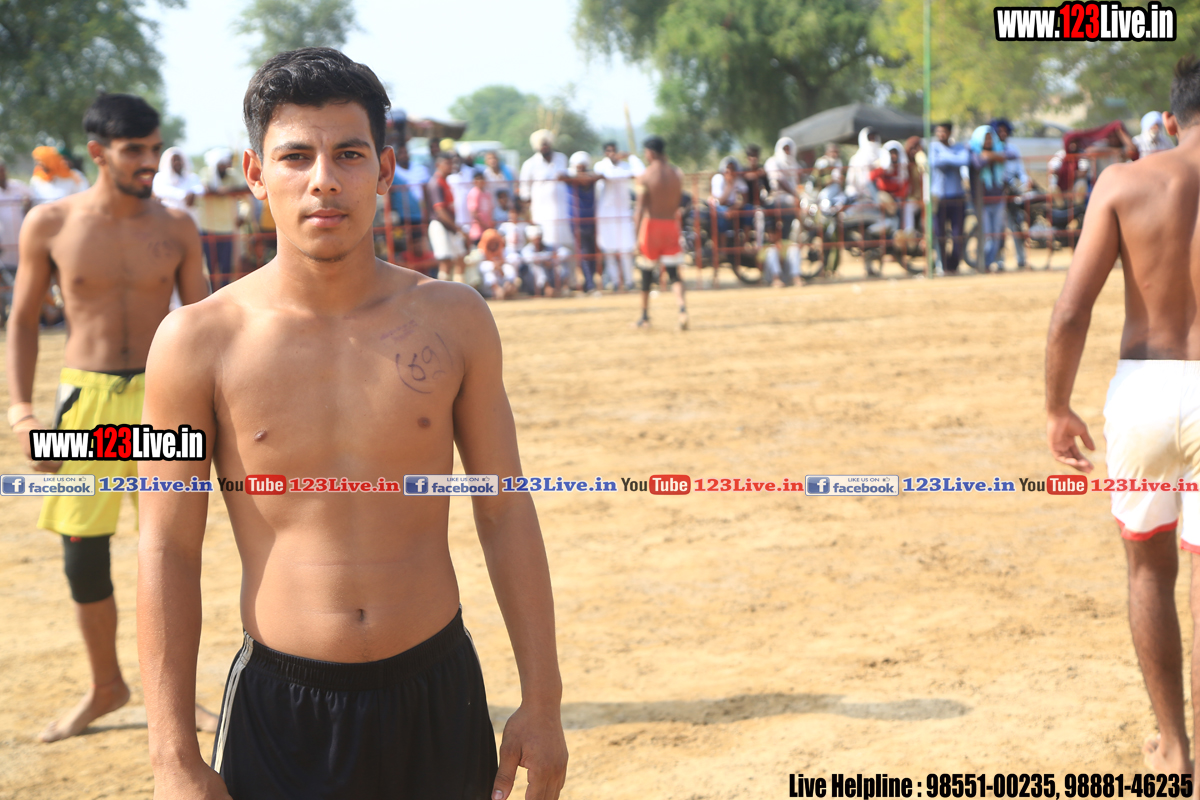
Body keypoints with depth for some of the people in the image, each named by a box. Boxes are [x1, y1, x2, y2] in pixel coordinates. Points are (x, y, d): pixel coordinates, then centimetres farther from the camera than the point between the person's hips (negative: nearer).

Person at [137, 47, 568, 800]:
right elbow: (168, 552, -3)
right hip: (279, 709, -1)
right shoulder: (200, 342, -6)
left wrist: (542, 701, 3)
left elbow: (505, 514, 4)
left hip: (438, 698, 2)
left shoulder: (454, 321, -1)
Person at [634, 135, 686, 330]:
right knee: (673, 272, 2)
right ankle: (682, 306, -23)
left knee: (647, 271, 13)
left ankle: (645, 315, 22)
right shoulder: (677, 174, 4)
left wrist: (638, 237, -13)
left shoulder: (645, 176, -10)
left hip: (652, 224, -3)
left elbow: (641, 208, -14)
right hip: (671, 225, 3)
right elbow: (678, 202, 10)